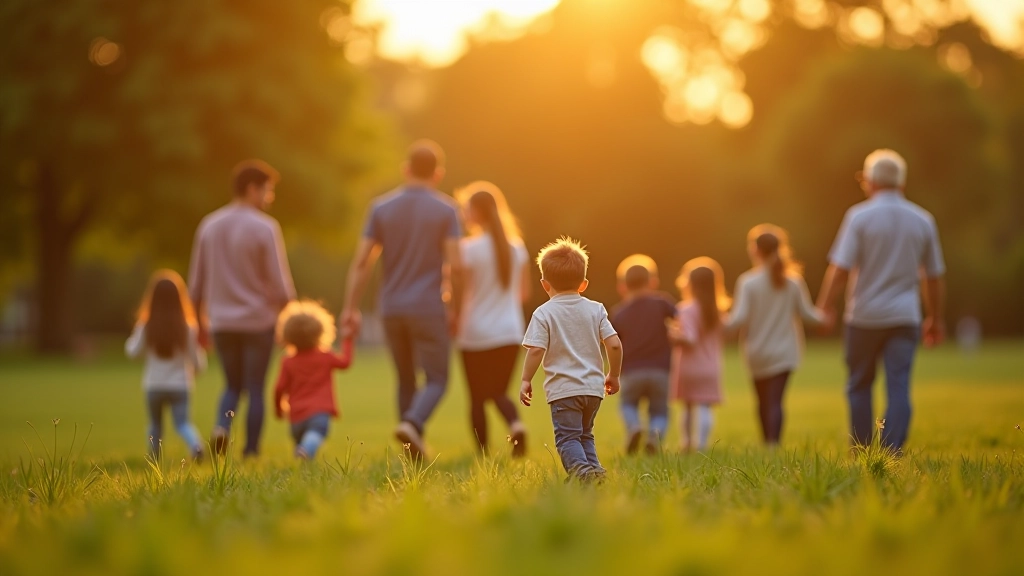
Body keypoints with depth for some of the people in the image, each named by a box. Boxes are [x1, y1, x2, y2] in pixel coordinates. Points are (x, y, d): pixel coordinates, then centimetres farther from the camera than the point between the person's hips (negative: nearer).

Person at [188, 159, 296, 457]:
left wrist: (199, 323, 17)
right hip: (258, 320, -4)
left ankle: (222, 427, -9)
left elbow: (196, 281, 9)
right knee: (255, 388, 5)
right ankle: (251, 450, 6)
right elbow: (280, 282, -11)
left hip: (222, 322, 4)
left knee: (233, 385, 17)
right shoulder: (265, 227, -11)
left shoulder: (209, 226, 5)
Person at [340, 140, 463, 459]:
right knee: (437, 380, 2)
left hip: (392, 309, 4)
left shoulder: (382, 208, 5)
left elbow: (361, 261, 0)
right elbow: (455, 266, -11)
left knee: (406, 379, 16)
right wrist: (455, 310, 0)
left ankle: (414, 452, 15)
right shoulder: (445, 210, -4)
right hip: (428, 308, -4)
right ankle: (413, 423, -25)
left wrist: (351, 308, 2)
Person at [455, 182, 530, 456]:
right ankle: (515, 424, -16)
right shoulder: (517, 248, 4)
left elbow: (460, 292, -14)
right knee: (499, 392, 14)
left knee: (477, 397, 9)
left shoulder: (468, 248, -12)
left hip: (476, 334, -4)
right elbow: (524, 292, 11)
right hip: (510, 333, 4)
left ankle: (483, 454, 9)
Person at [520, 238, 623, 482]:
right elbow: (614, 344, 0)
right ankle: (593, 468, 7)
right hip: (594, 386, 4)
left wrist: (526, 380, -3)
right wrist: (613, 375, 14)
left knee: (567, 437, -3)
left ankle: (581, 469, -26)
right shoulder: (596, 310, 5)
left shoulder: (544, 313, -5)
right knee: (585, 434, 21)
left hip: (563, 388, -4)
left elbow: (536, 350, -14)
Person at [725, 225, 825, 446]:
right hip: (784, 351, 0)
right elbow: (807, 313, 3)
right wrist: (822, 317, 24)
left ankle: (768, 443, 23)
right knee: (775, 400, -7)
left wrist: (724, 324, 2)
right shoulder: (793, 281, -3)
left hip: (757, 352, 0)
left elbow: (739, 318, -16)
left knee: (764, 401, 16)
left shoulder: (748, 282, -10)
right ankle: (773, 442, -25)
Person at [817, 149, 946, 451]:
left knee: (860, 385, 11)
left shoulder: (860, 216, -6)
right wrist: (936, 319, 21)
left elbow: (840, 267, -12)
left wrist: (825, 305, -3)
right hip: (905, 317, 2)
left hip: (865, 316, -2)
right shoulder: (922, 220, 6)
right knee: (899, 387, -2)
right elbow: (934, 276, 12)